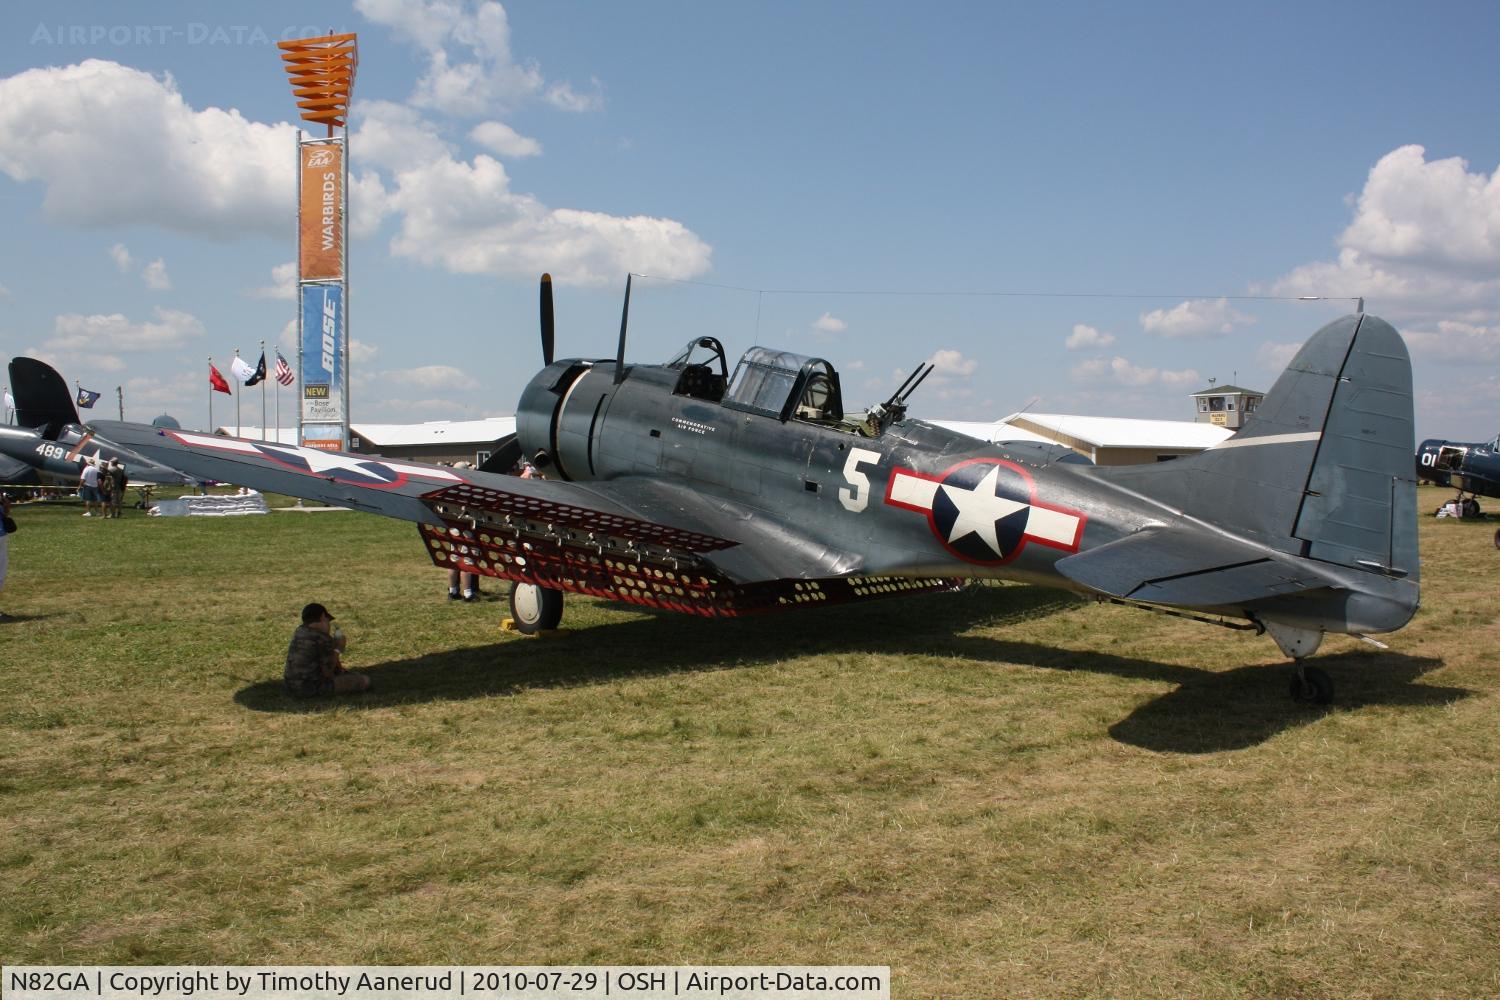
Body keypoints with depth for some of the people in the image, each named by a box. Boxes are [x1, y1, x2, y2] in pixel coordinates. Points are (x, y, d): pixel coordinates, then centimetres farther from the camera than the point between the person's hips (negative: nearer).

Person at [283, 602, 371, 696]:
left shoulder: (299, 631, 6)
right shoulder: (323, 639, -18)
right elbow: (328, 673, -14)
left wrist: (334, 660, 25)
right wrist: (337, 650, -4)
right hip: (311, 689, -9)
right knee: (364, 681, -5)